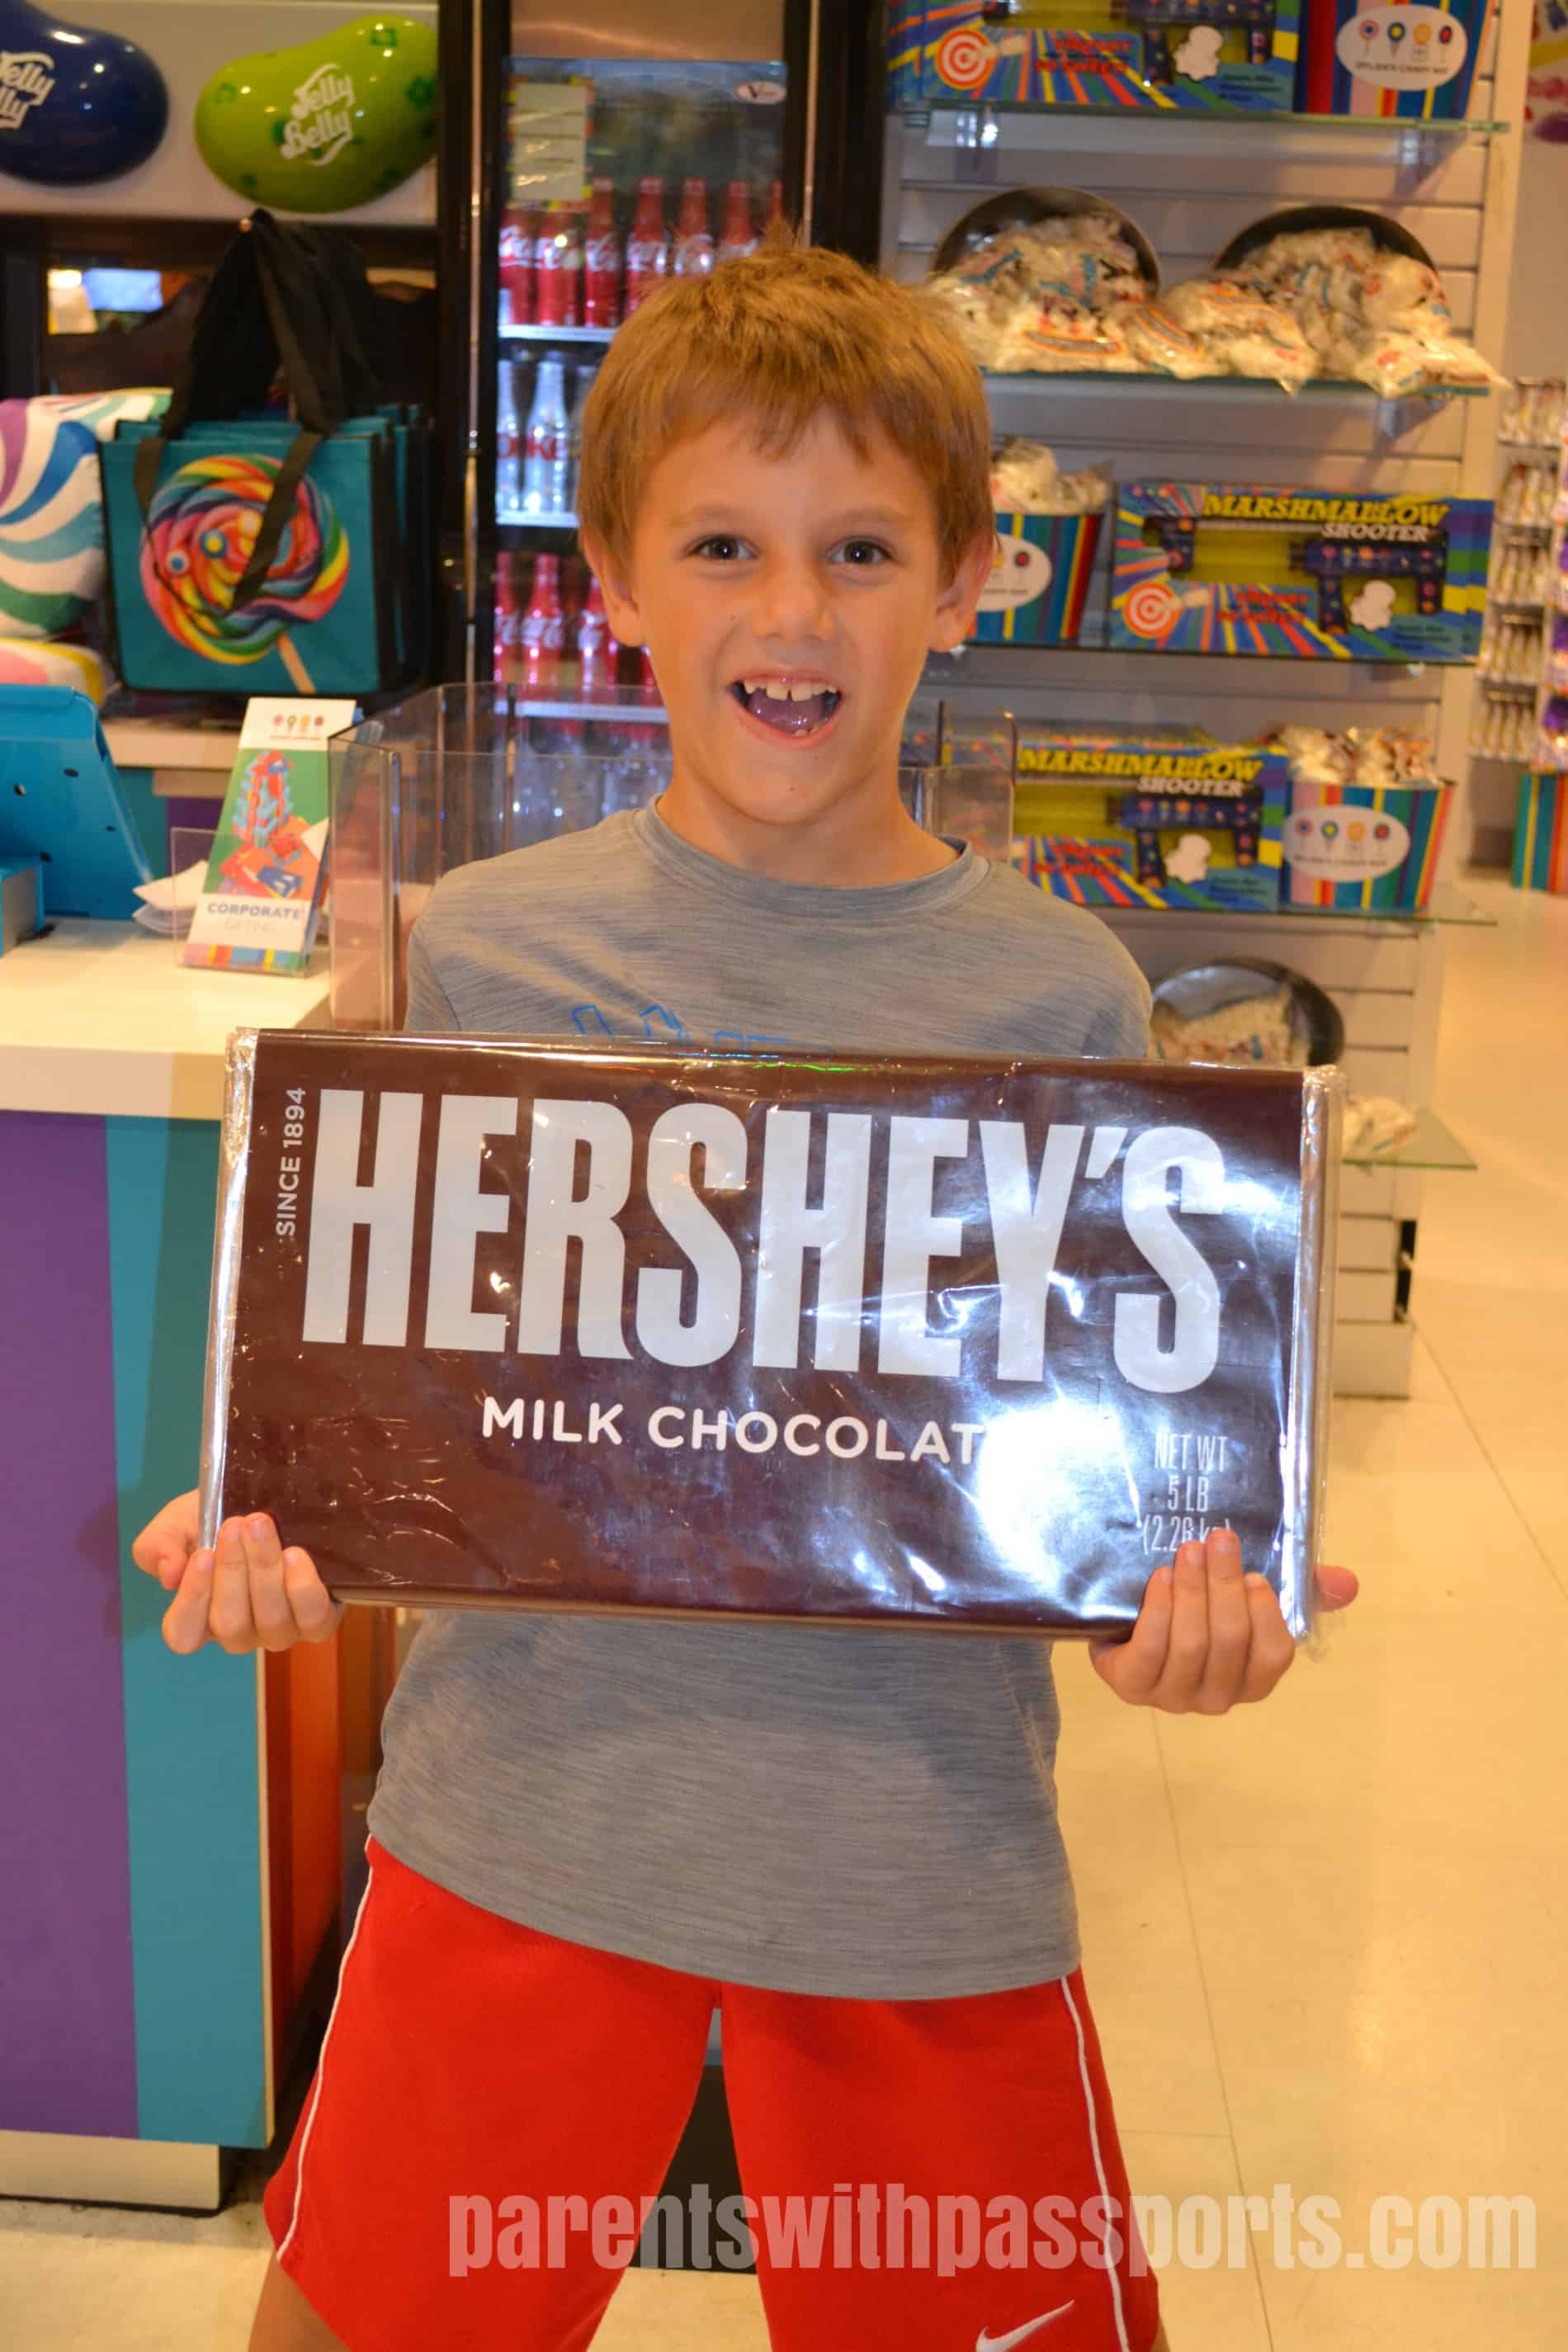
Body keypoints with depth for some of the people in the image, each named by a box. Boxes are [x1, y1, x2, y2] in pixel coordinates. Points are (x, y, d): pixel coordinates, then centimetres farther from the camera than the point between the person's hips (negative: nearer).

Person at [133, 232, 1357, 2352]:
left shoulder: (1056, 993, -5)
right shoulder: (482, 949, -3)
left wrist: (1190, 1605, -18)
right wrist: (262, 1526, -14)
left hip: (921, 1843, 0)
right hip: (528, 1804, 1)